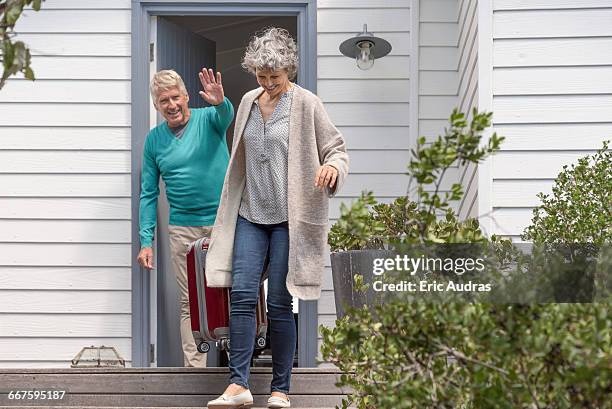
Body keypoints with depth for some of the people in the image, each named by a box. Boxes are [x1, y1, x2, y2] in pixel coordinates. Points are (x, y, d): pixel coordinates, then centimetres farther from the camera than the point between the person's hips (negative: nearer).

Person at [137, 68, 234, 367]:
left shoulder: (208, 119, -1)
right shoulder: (154, 139, 6)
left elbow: (225, 116, -26)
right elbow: (149, 194, 8)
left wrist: (219, 102, -51)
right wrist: (146, 240, 0)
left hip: (225, 222, -2)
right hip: (183, 228, 3)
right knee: (190, 303, 4)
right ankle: (195, 369, 7)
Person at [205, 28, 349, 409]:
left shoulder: (307, 105, -4)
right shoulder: (248, 102, 12)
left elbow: (337, 148, -1)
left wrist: (332, 166, -23)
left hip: (288, 217, -4)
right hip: (250, 215, 4)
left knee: (280, 303, -1)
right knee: (242, 295, -7)